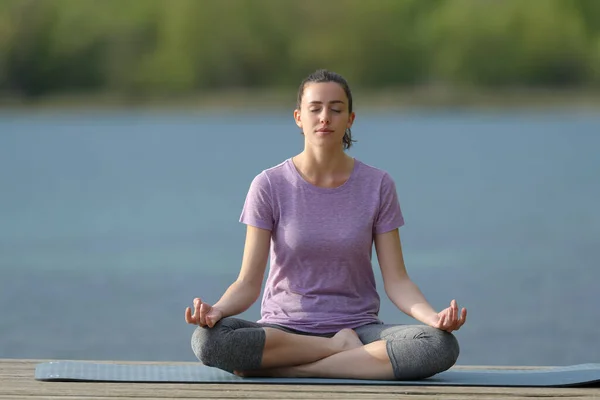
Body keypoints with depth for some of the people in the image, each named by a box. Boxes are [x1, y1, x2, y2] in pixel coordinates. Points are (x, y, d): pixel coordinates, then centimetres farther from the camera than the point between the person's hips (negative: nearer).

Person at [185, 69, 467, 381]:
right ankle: (341, 348, -15)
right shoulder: (269, 186, -3)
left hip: (359, 327, 1)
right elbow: (248, 283, -5)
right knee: (207, 339, -34)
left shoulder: (377, 186, 0)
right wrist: (216, 310, -27)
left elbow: (396, 280, -2)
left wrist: (433, 316, -23)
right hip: (284, 329, -1)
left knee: (442, 346, -31)